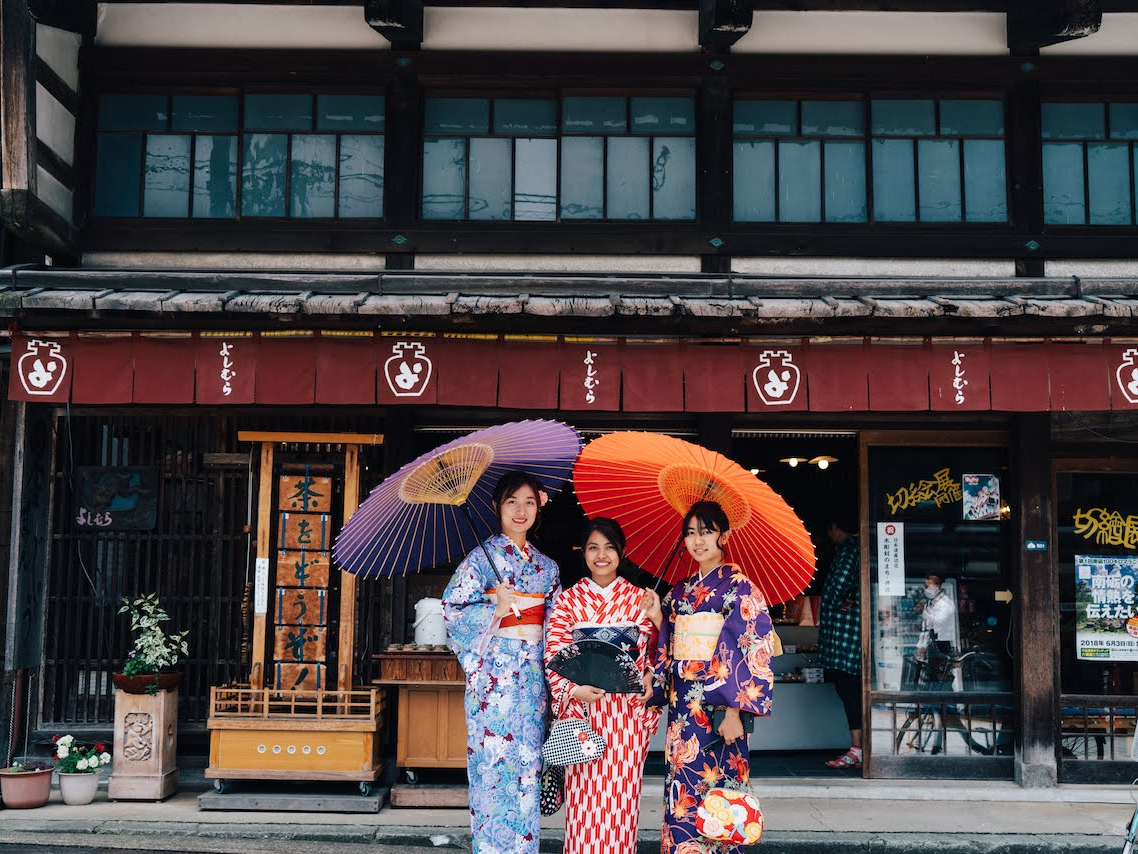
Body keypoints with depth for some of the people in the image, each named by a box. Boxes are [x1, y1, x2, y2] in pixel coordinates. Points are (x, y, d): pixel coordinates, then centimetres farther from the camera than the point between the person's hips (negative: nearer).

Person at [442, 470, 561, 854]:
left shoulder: (546, 567, 13)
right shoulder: (482, 558, -1)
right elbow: (452, 611, -6)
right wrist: (494, 609, -17)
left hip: (533, 676, 4)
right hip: (494, 675, -4)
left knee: (528, 764, 5)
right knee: (494, 762, -5)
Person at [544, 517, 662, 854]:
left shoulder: (638, 598, 8)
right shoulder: (569, 599, 6)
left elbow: (655, 655, 3)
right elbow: (554, 653, -1)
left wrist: (657, 619, -13)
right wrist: (574, 690, -15)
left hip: (627, 711, 1)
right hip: (581, 708, 0)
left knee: (621, 793, 2)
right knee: (584, 794, 0)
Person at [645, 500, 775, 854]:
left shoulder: (738, 586, -5)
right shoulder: (679, 591, 14)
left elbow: (751, 650, -13)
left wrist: (734, 709, -19)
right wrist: (654, 683, 9)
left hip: (718, 705, -6)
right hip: (681, 704, 6)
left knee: (715, 790, -5)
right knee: (681, 791, 5)